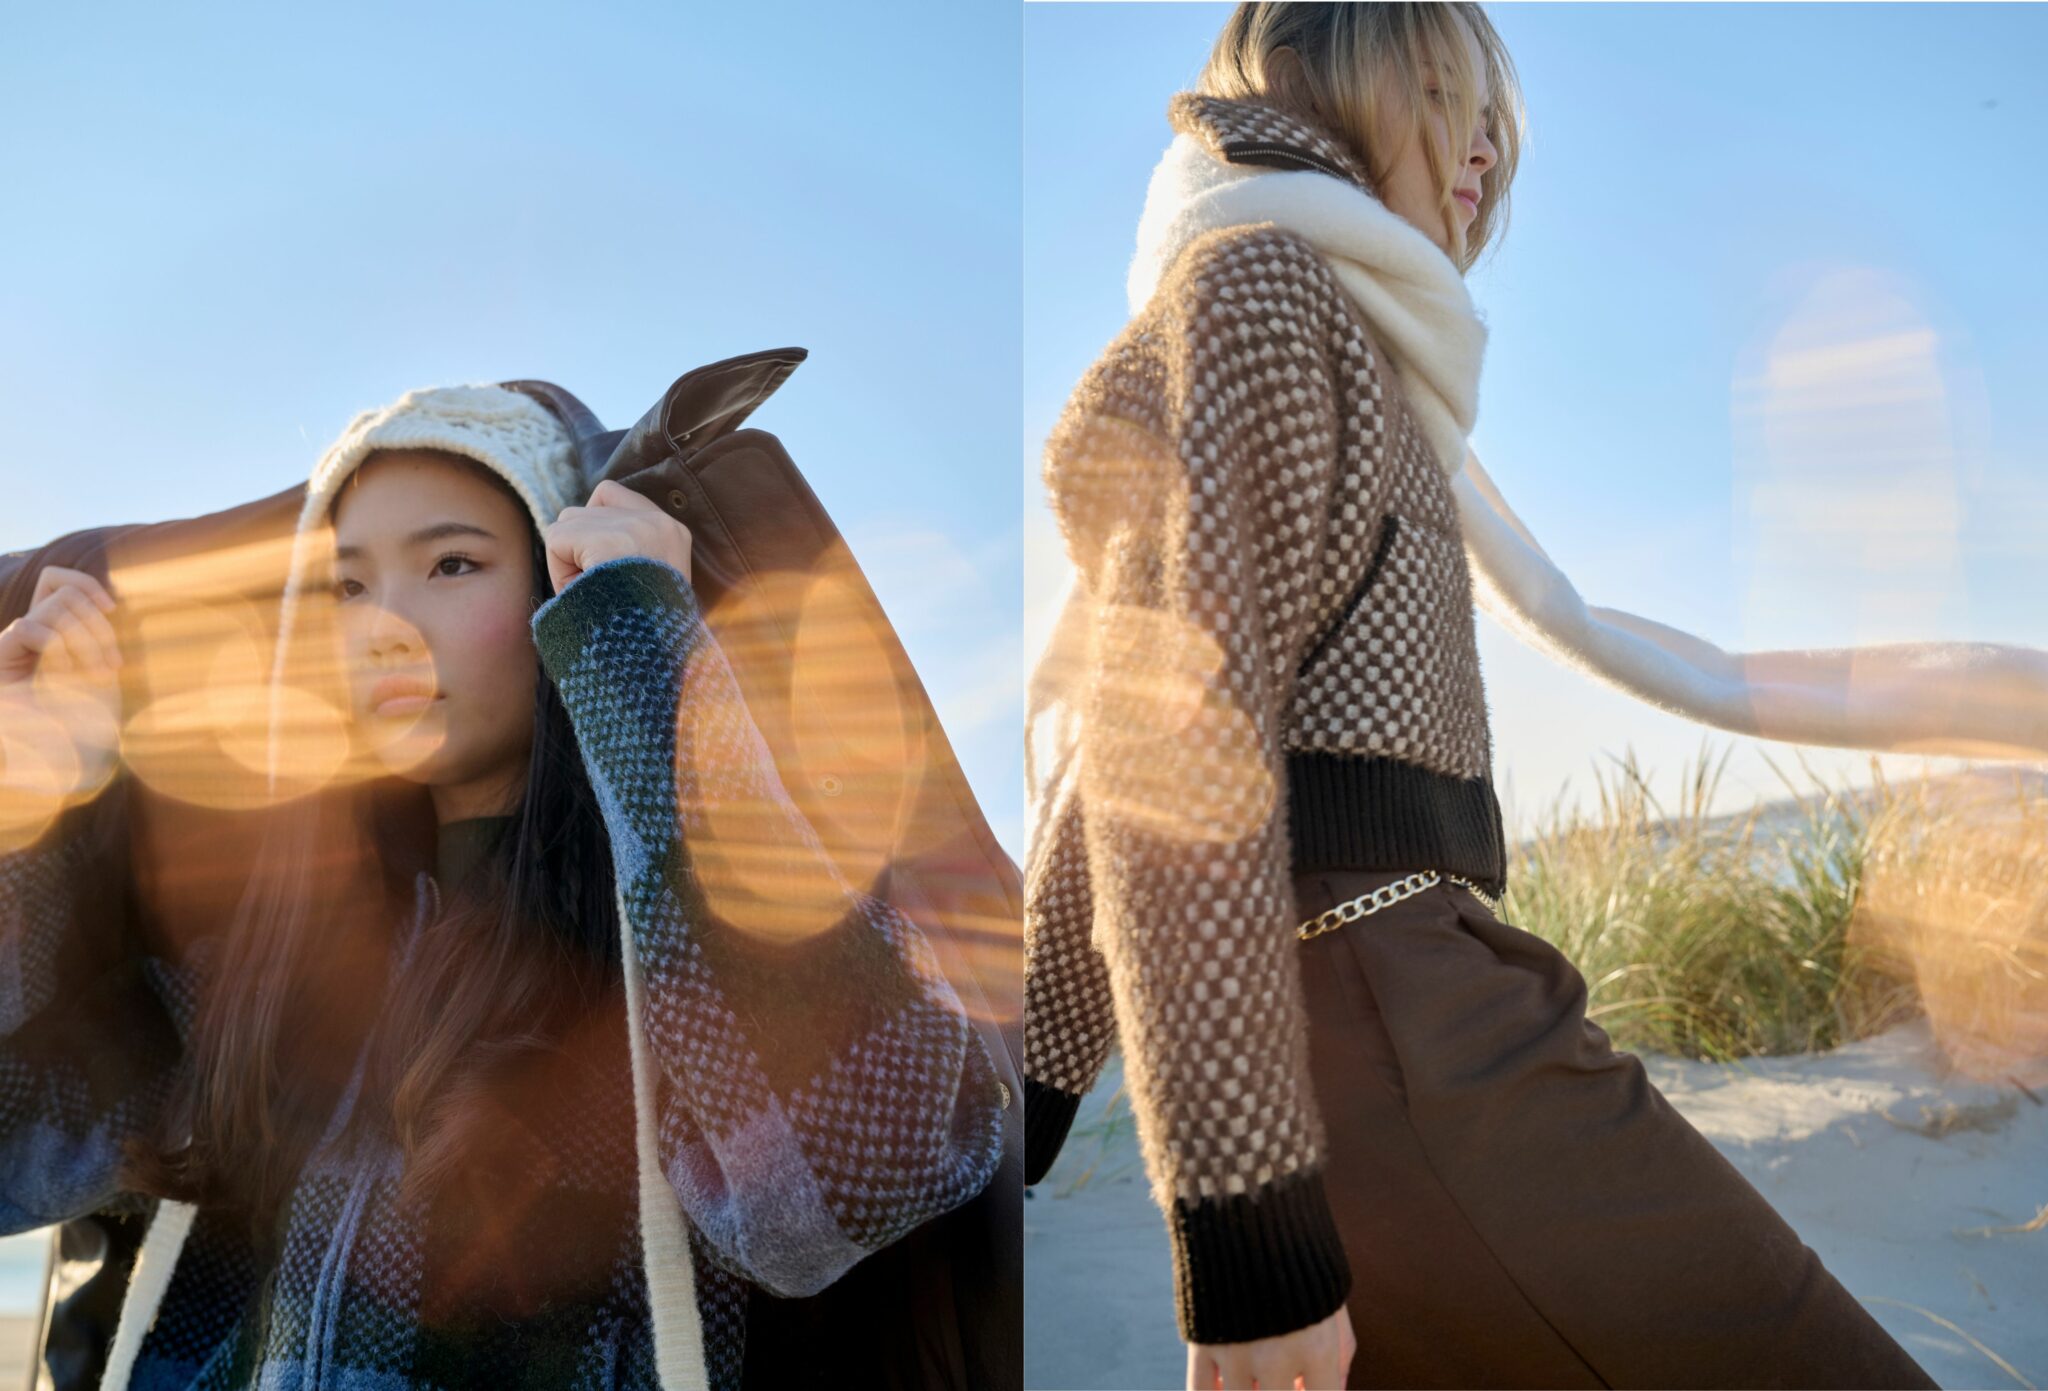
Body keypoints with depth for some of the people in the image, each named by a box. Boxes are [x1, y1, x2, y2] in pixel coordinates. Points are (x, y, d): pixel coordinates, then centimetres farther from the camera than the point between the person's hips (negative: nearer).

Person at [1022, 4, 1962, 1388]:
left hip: (1403, 1015, 10)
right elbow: (1171, 753, -18)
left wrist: (1038, 1083, 22)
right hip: (1395, 1036, -10)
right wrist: (1251, 1224, -21)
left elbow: (1093, 729, 22)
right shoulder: (1261, 284, -5)